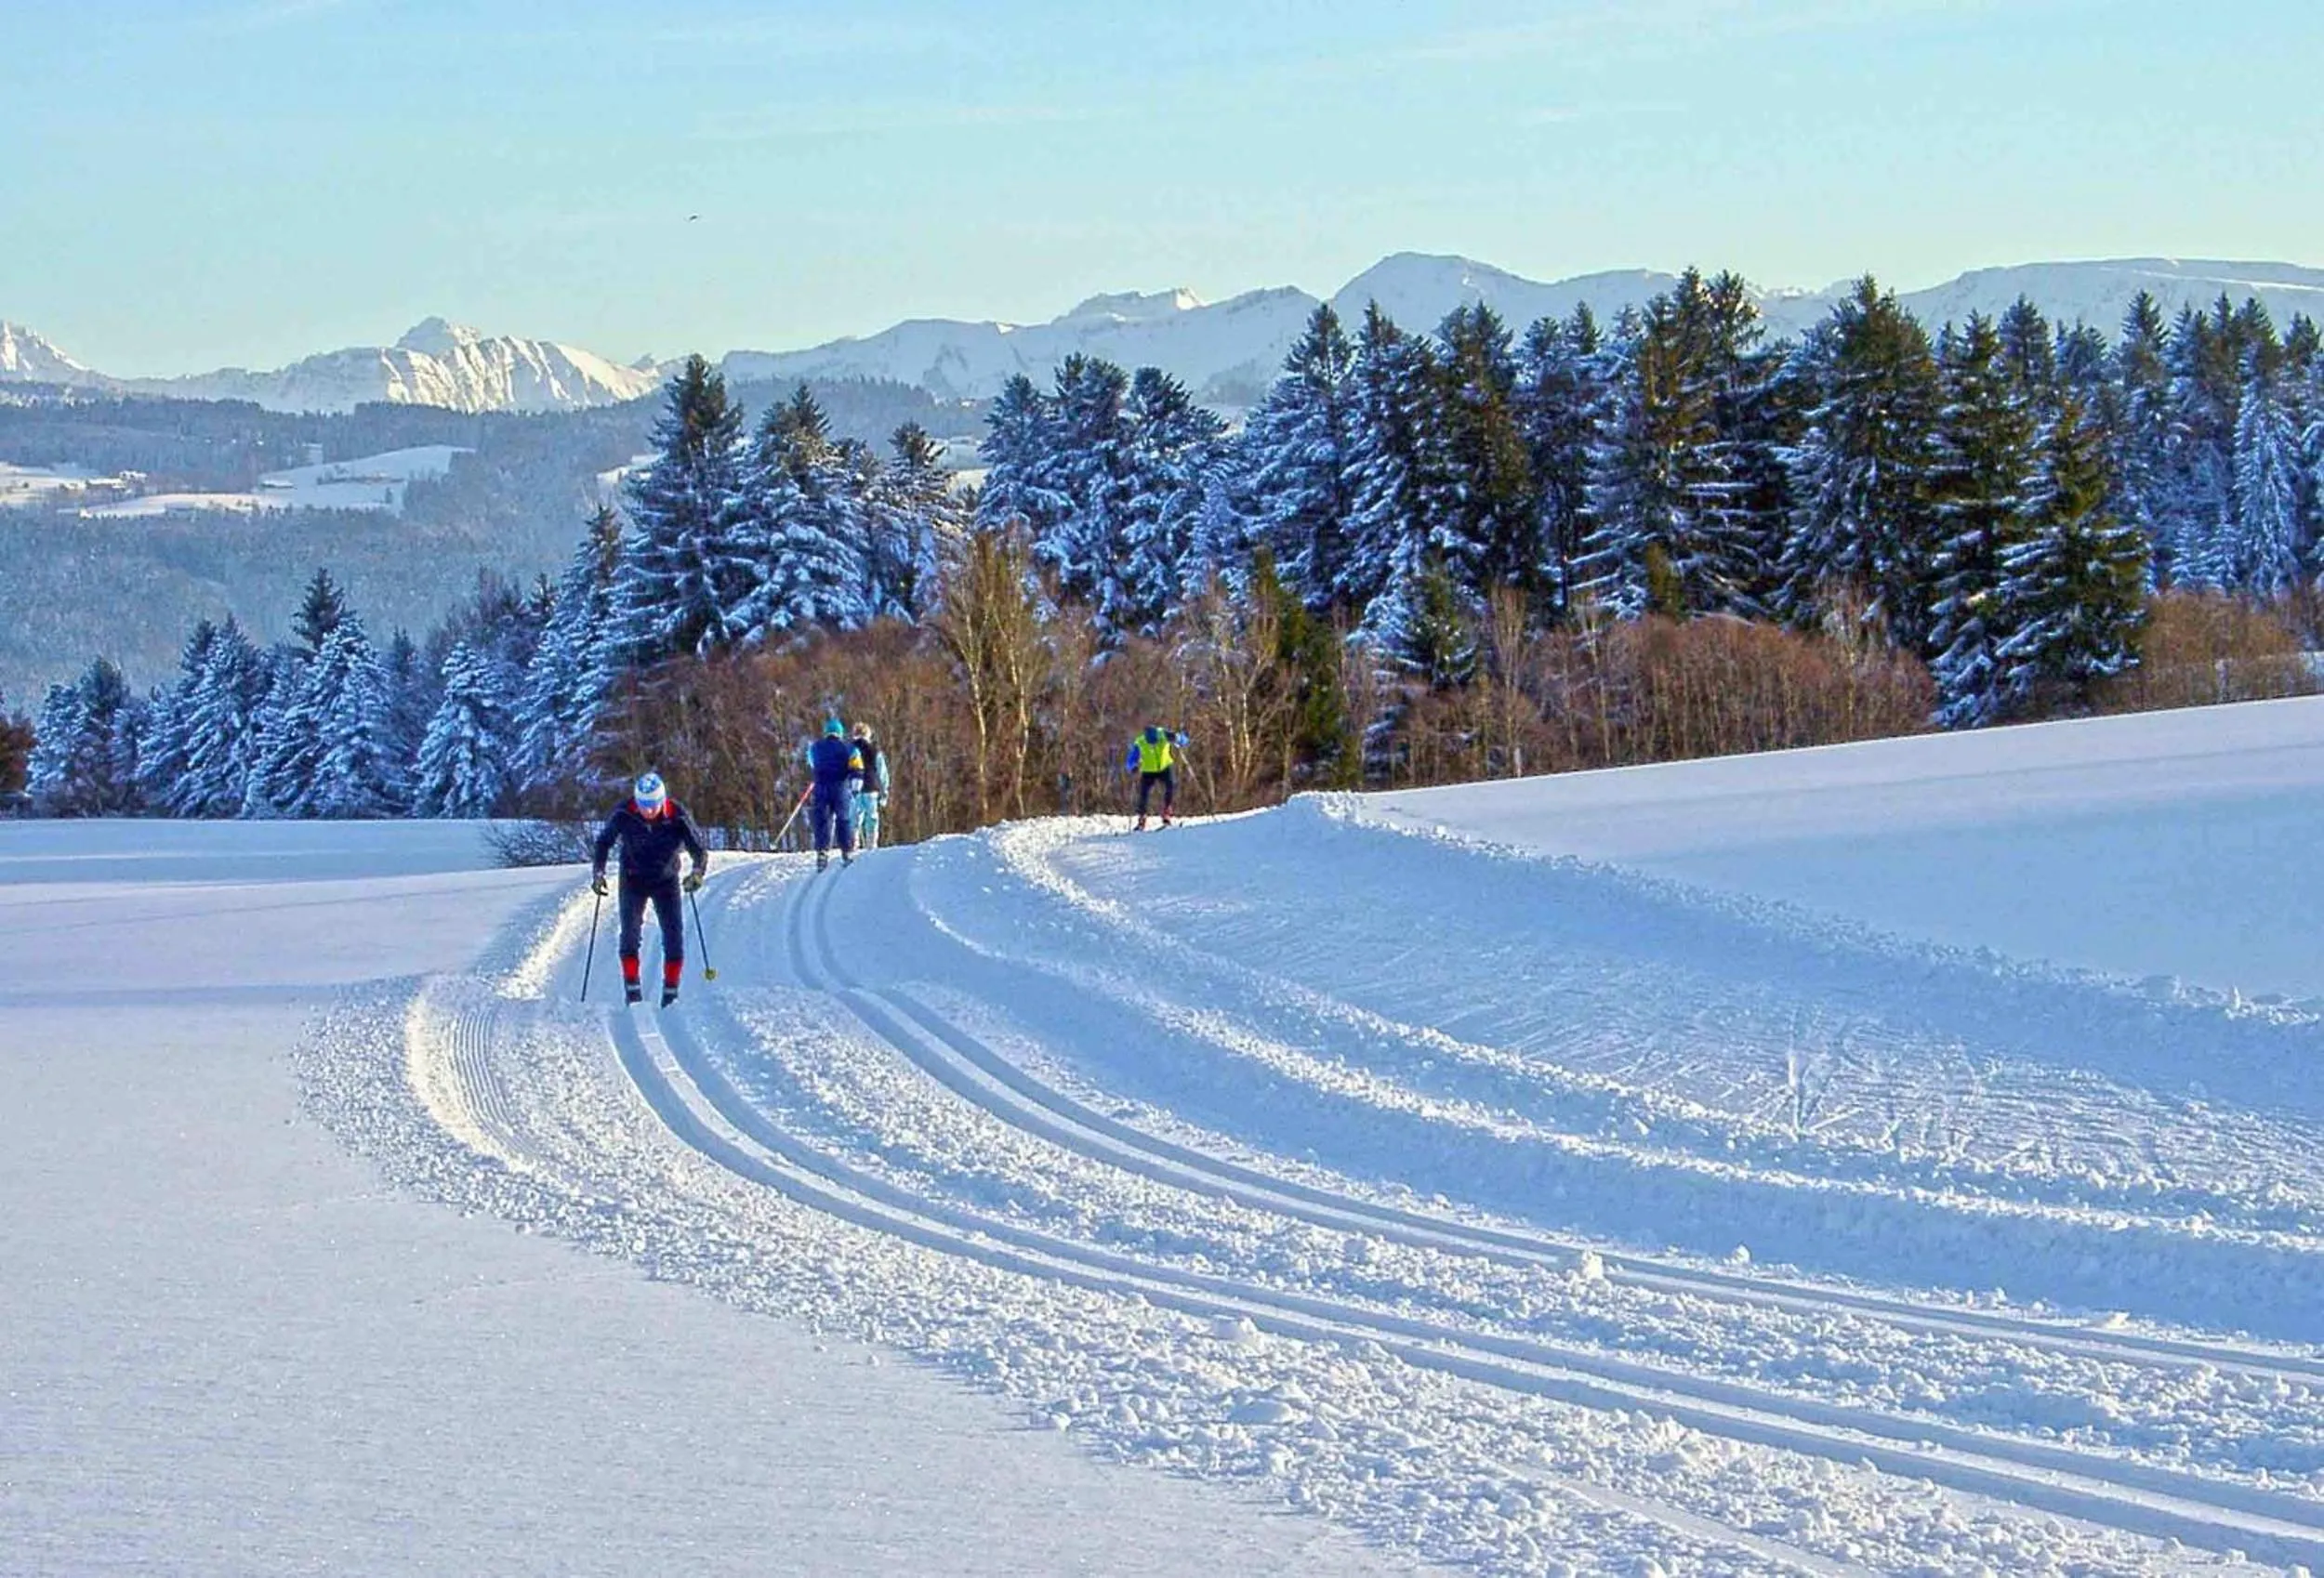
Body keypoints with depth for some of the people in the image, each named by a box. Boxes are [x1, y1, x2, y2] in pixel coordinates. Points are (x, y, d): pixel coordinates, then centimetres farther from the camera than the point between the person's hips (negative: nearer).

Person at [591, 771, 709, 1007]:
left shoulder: (677, 818, -20)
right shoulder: (623, 815, -18)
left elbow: (699, 850, -14)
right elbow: (604, 842, -1)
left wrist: (698, 872, -34)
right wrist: (598, 872, -11)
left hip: (667, 881, 0)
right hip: (633, 880, 0)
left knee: (674, 935, -8)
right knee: (630, 932, -14)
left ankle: (671, 991, -1)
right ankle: (631, 988, -9)